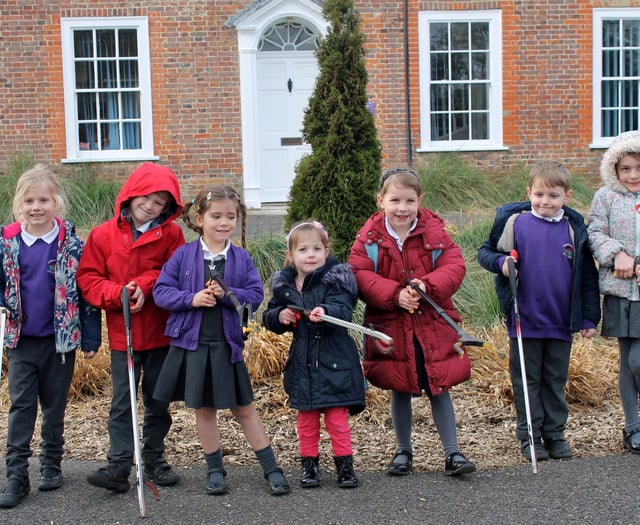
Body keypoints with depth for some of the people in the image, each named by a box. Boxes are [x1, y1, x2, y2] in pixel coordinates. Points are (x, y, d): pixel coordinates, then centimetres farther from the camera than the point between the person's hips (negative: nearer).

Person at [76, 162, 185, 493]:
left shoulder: (170, 234, -1)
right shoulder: (103, 234, -1)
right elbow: (88, 278, -2)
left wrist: (146, 285, -18)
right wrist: (117, 293, -18)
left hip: (161, 332, 1)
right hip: (122, 333, -1)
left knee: (158, 401, 12)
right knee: (122, 402, -1)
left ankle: (154, 459, 25)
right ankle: (118, 466, 1)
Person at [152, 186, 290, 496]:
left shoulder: (242, 258, 0)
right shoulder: (184, 255, -2)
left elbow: (255, 295, -5)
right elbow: (161, 291, -4)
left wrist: (226, 294, -21)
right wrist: (191, 298, -19)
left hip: (227, 343, 0)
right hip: (192, 342, 0)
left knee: (243, 407, 7)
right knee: (203, 409, 11)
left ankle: (270, 467, 17)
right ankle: (215, 469, 25)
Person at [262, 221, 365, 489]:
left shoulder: (335, 279, -9)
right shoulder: (283, 284, 5)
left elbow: (343, 311, -25)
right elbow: (268, 317, 14)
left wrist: (325, 313, -45)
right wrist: (279, 316, -8)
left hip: (333, 360, -4)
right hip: (302, 362, 4)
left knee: (337, 417, 2)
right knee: (306, 419, 13)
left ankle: (345, 465, 16)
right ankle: (309, 464, 26)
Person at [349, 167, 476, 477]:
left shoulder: (434, 232, -2)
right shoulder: (370, 237, -5)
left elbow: (454, 266, -8)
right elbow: (359, 275, -11)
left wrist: (427, 286, -26)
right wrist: (395, 294, -24)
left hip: (432, 323, 0)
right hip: (391, 326, 0)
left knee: (439, 388, 5)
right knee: (399, 390, 11)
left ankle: (452, 453, 15)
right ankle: (403, 451, 27)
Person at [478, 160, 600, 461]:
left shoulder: (574, 229, 2)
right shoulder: (514, 222, -5)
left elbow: (587, 276, 7)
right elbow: (485, 252, 5)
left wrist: (589, 318, 5)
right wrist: (501, 262, -16)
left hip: (561, 324, 2)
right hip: (524, 321, -2)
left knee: (556, 381, 12)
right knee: (526, 380, 8)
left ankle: (555, 434, 23)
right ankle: (528, 436, 18)